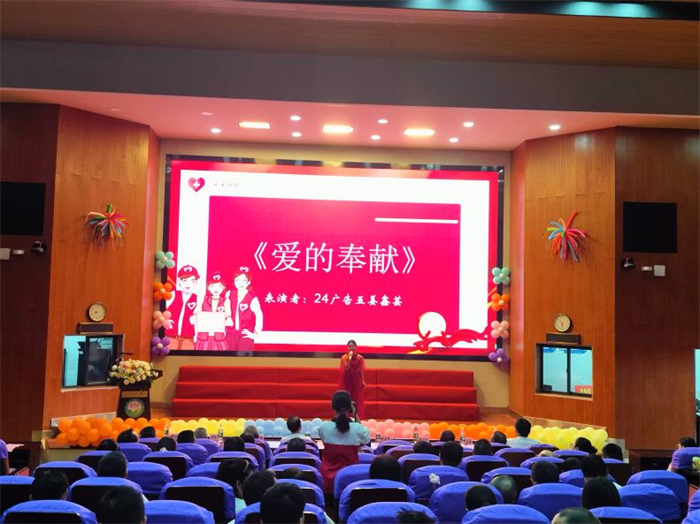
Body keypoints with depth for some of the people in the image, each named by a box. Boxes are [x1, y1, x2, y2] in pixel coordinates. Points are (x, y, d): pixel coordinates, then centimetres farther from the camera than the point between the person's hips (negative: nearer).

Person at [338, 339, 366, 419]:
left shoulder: (360, 358, -2)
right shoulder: (344, 357, -4)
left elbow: (361, 370, 1)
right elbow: (346, 369, -15)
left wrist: (363, 381, -1)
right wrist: (349, 358, -23)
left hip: (357, 380, 0)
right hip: (347, 380, 0)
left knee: (357, 400, 2)